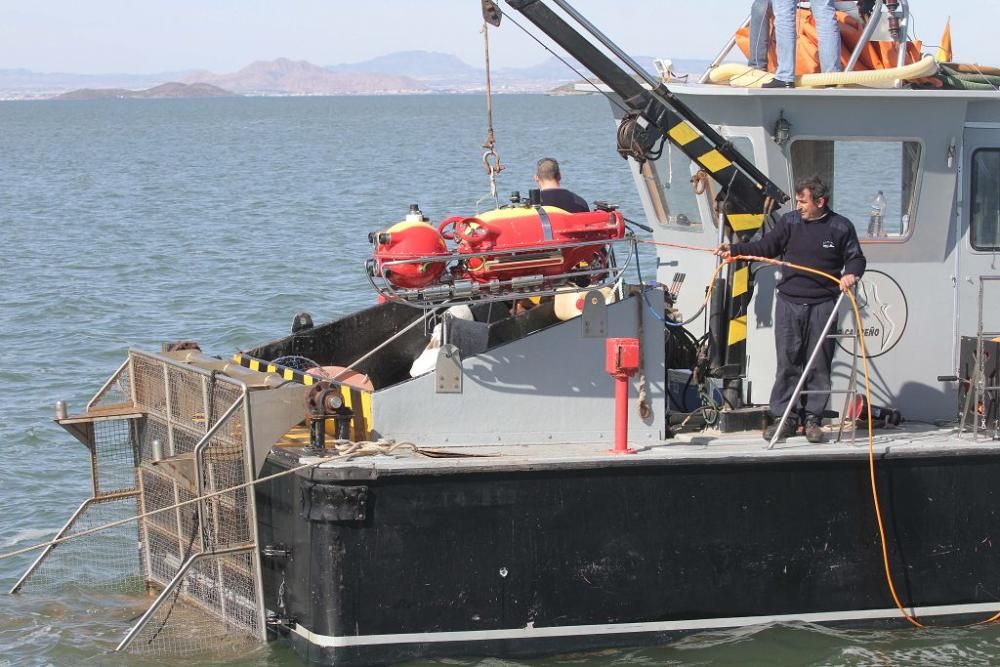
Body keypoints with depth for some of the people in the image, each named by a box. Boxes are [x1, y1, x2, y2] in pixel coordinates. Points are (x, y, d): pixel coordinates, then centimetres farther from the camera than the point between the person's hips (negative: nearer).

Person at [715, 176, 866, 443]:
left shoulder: (841, 227, 2)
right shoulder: (789, 222, 8)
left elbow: (856, 259, 7)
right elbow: (766, 247, 12)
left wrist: (851, 274, -14)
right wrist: (734, 250, 3)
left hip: (822, 305, -2)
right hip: (789, 302, 2)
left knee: (819, 364, 2)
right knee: (787, 363, 2)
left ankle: (813, 418, 10)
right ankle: (784, 418, 8)